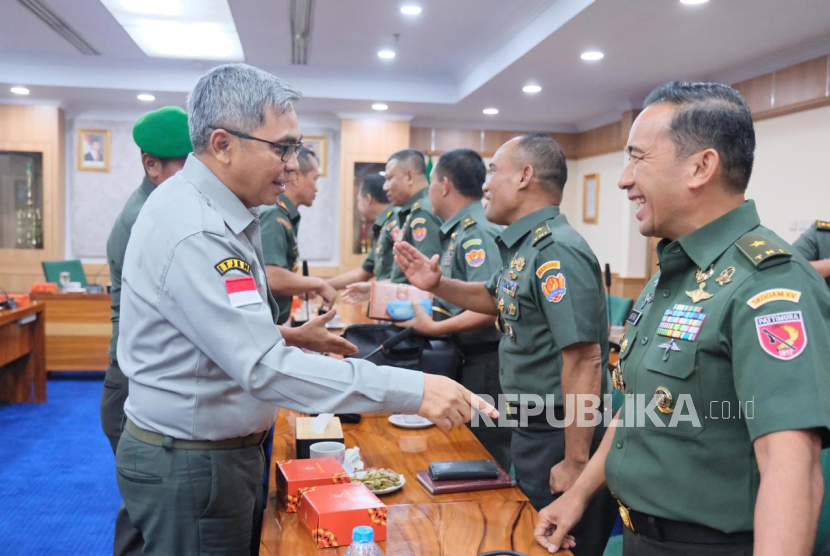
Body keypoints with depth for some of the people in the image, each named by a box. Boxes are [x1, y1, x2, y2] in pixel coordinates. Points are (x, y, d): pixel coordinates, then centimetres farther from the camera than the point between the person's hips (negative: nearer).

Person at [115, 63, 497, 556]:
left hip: (222, 449, 9)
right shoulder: (196, 232, -27)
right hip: (190, 465, -9)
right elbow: (265, 367, -34)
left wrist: (288, 336, 5)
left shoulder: (212, 211, 6)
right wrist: (413, 391, -36)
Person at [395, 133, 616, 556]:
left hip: (559, 436, -9)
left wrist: (575, 462, -25)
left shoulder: (557, 252, -23)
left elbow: (584, 362, -27)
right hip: (532, 427, 9)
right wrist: (437, 285, 8)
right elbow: (495, 299, 25)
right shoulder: (524, 246, 6)